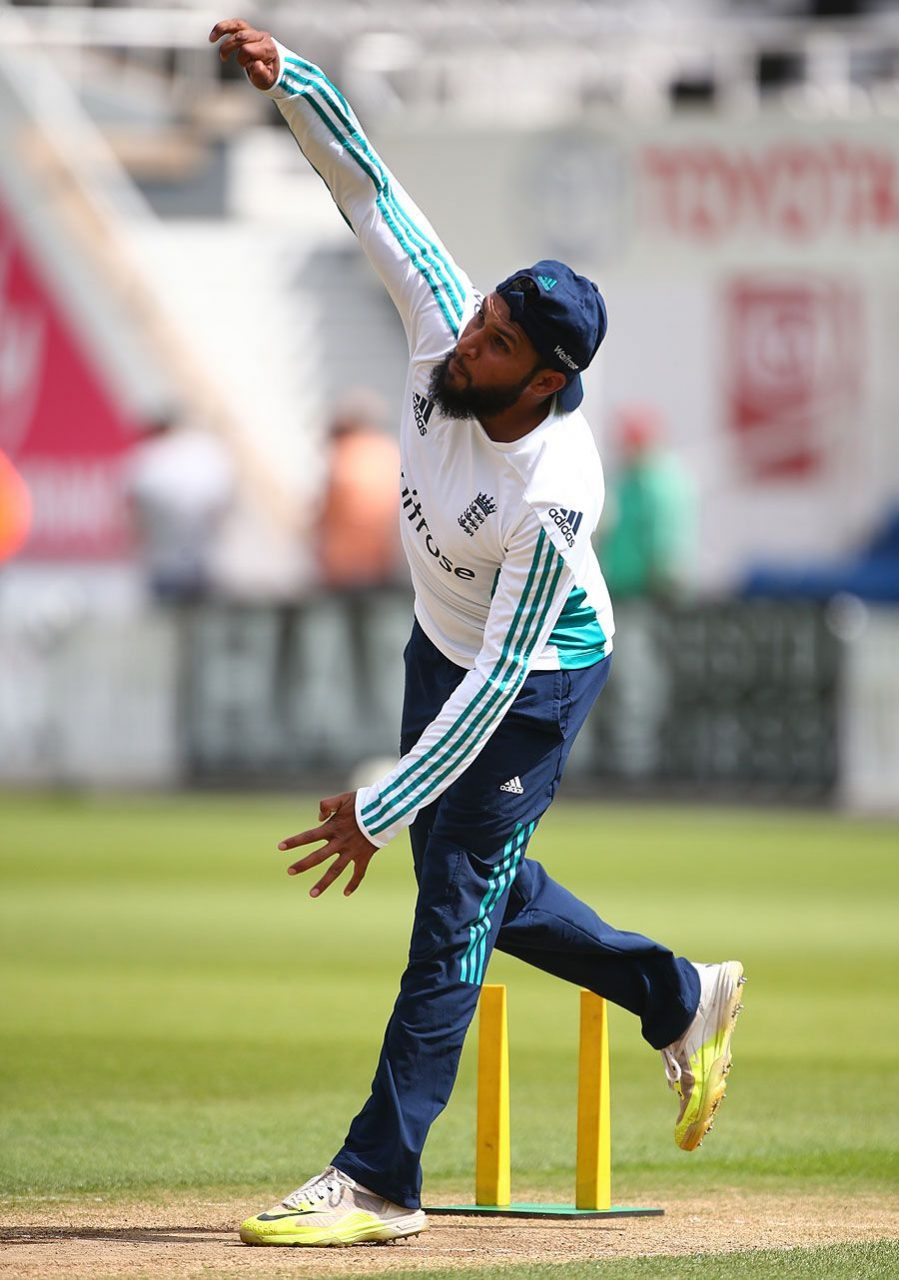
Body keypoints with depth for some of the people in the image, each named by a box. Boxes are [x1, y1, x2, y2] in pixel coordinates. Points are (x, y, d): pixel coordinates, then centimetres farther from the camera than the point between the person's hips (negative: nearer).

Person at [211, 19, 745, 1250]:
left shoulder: (554, 499, -39)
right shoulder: (445, 328, -24)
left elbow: (500, 682, -35)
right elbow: (368, 185, -21)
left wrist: (381, 807, -34)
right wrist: (288, 76, -36)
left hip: (541, 678, -8)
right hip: (441, 643, 8)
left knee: (457, 902, -7)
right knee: (474, 880, 19)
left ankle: (380, 1178, -4)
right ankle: (679, 998, 38)